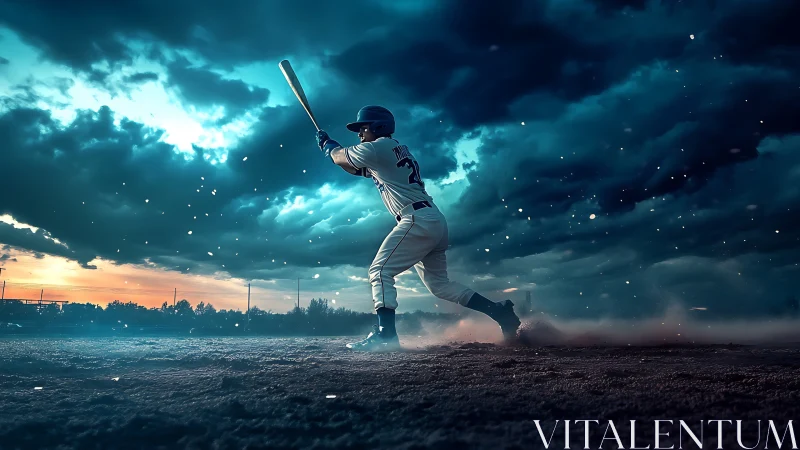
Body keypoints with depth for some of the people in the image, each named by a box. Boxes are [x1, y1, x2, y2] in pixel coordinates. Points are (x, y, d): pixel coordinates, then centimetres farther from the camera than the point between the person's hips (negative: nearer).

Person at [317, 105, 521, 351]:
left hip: (418, 220, -10)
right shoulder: (396, 150, 25)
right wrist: (331, 147, 24)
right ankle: (499, 311, 13)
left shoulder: (378, 147, -4)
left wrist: (326, 144, 27)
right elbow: (355, 168, 31)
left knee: (380, 271, -9)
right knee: (438, 283, 14)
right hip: (435, 222, 10)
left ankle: (385, 334, -17)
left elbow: (341, 157, 8)